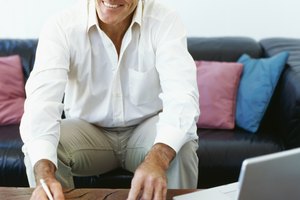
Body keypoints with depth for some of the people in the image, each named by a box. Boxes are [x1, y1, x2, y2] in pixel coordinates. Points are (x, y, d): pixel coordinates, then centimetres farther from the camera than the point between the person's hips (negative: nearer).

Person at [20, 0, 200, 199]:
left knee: (181, 146, -30)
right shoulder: (61, 26, -19)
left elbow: (182, 96, -32)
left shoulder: (165, 20, -19)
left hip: (145, 128, 0)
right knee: (38, 151, -27)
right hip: (87, 129, 1)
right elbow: (41, 101, -32)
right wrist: (44, 174, -51)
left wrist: (157, 159, -52)